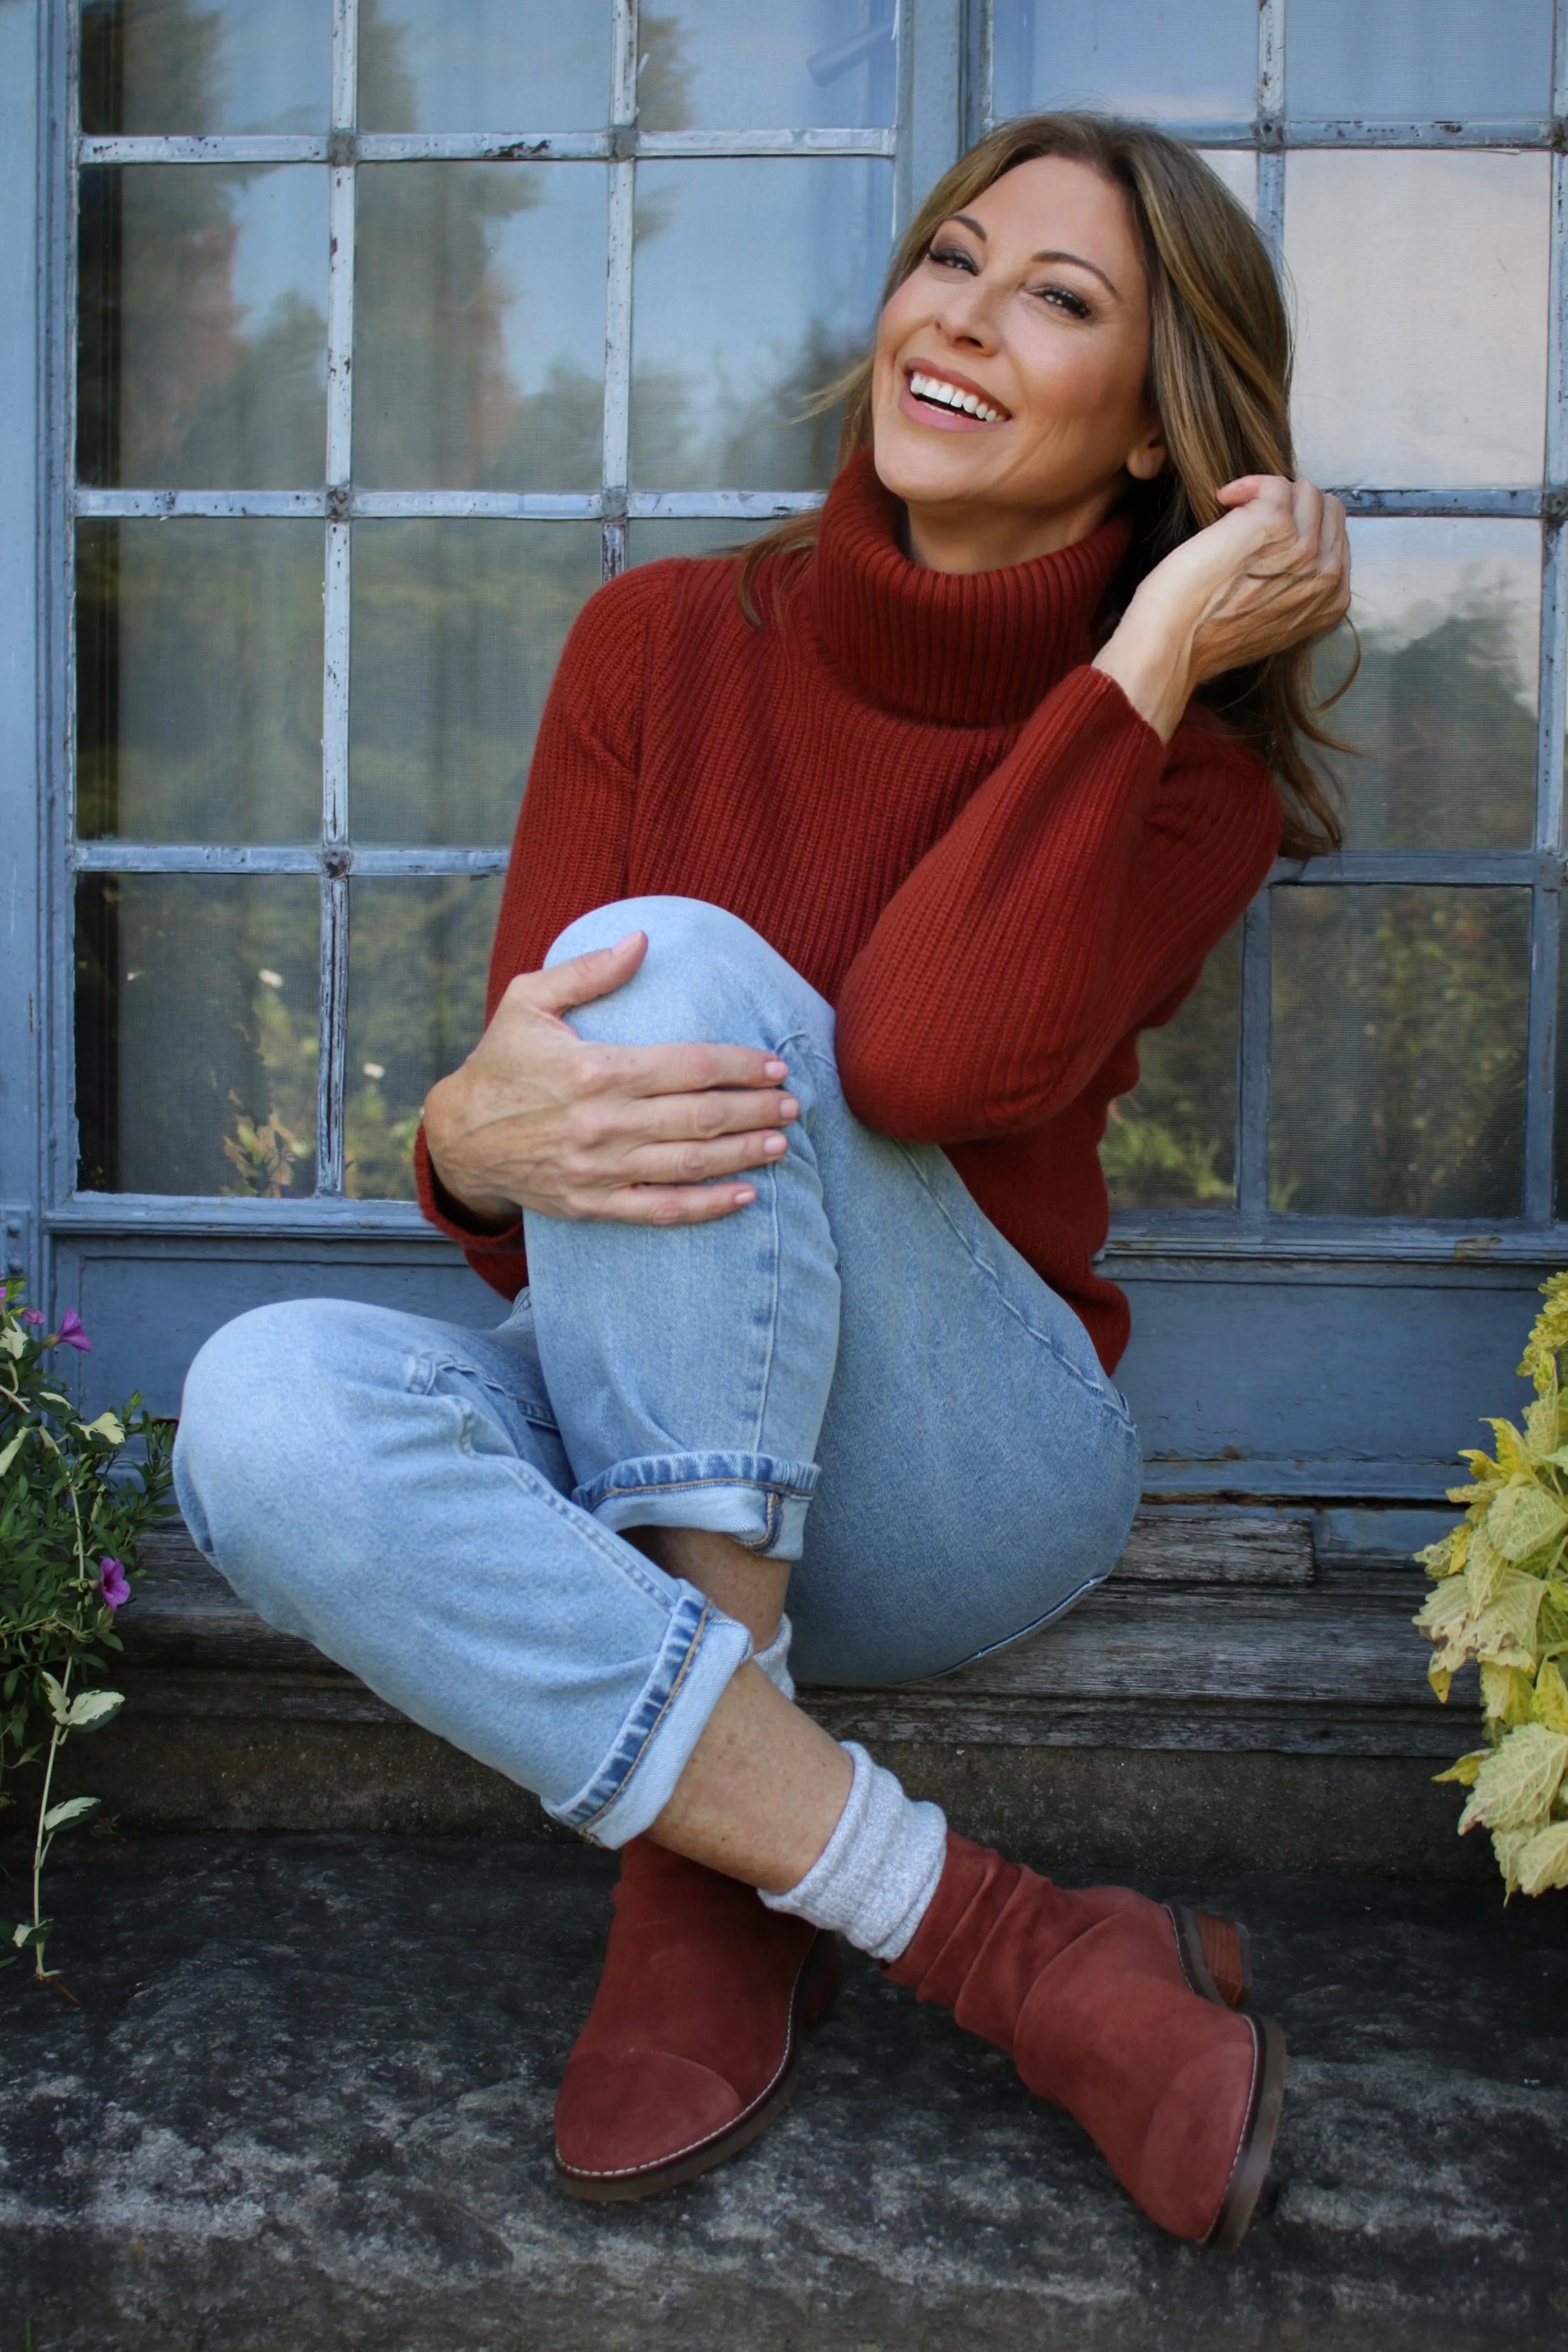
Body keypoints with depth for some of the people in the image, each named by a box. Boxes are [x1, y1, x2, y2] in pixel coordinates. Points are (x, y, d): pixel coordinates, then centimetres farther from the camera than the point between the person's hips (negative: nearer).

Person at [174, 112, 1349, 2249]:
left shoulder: (1199, 768, -5)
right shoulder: (667, 643, 1)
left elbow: (925, 1059, -26)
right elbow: (523, 1088, -5)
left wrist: (1159, 647, -20)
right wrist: (474, 1138, -30)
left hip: (971, 1486, -2)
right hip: (638, 1462, 3)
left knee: (677, 956, -27)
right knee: (269, 1405, -30)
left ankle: (711, 1877, -20)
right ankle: (1016, 1956, -23)